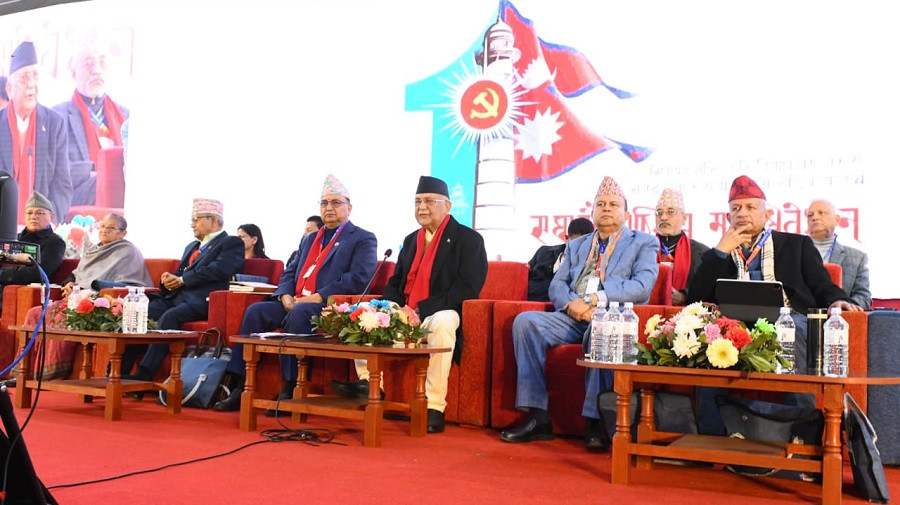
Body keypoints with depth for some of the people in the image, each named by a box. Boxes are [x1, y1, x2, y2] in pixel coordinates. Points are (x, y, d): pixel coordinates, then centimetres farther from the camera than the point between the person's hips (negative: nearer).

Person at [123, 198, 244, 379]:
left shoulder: (232, 243, 5)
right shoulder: (192, 247, 32)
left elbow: (218, 269, -12)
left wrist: (182, 280, -8)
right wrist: (169, 279, 4)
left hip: (200, 302, -8)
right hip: (174, 296, 8)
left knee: (169, 316, -34)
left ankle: (144, 374, -36)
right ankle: (120, 370, -21)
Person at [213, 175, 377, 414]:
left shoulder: (363, 239, 5)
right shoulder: (309, 239, 28)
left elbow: (359, 278, -11)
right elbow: (289, 272, 21)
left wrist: (318, 297, -18)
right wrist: (285, 296, -3)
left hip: (330, 306, -7)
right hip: (294, 302, 7)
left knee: (298, 313, -36)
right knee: (256, 311, -17)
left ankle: (290, 390, -31)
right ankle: (240, 387, -18)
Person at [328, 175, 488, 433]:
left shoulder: (469, 239, -3)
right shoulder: (410, 240, 20)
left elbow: (468, 288, -14)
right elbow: (395, 283, 20)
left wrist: (422, 310, -21)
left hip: (440, 315, -7)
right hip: (405, 315, 7)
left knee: (442, 323, -38)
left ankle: (435, 407, -34)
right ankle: (369, 382, -13)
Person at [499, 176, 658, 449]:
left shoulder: (643, 243, 13)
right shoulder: (576, 245, 27)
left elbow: (642, 286, -4)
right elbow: (556, 285, 16)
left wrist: (596, 299, -16)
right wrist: (573, 304, -8)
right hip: (573, 317, 4)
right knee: (525, 321, -23)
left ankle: (595, 421, -31)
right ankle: (537, 417, -24)